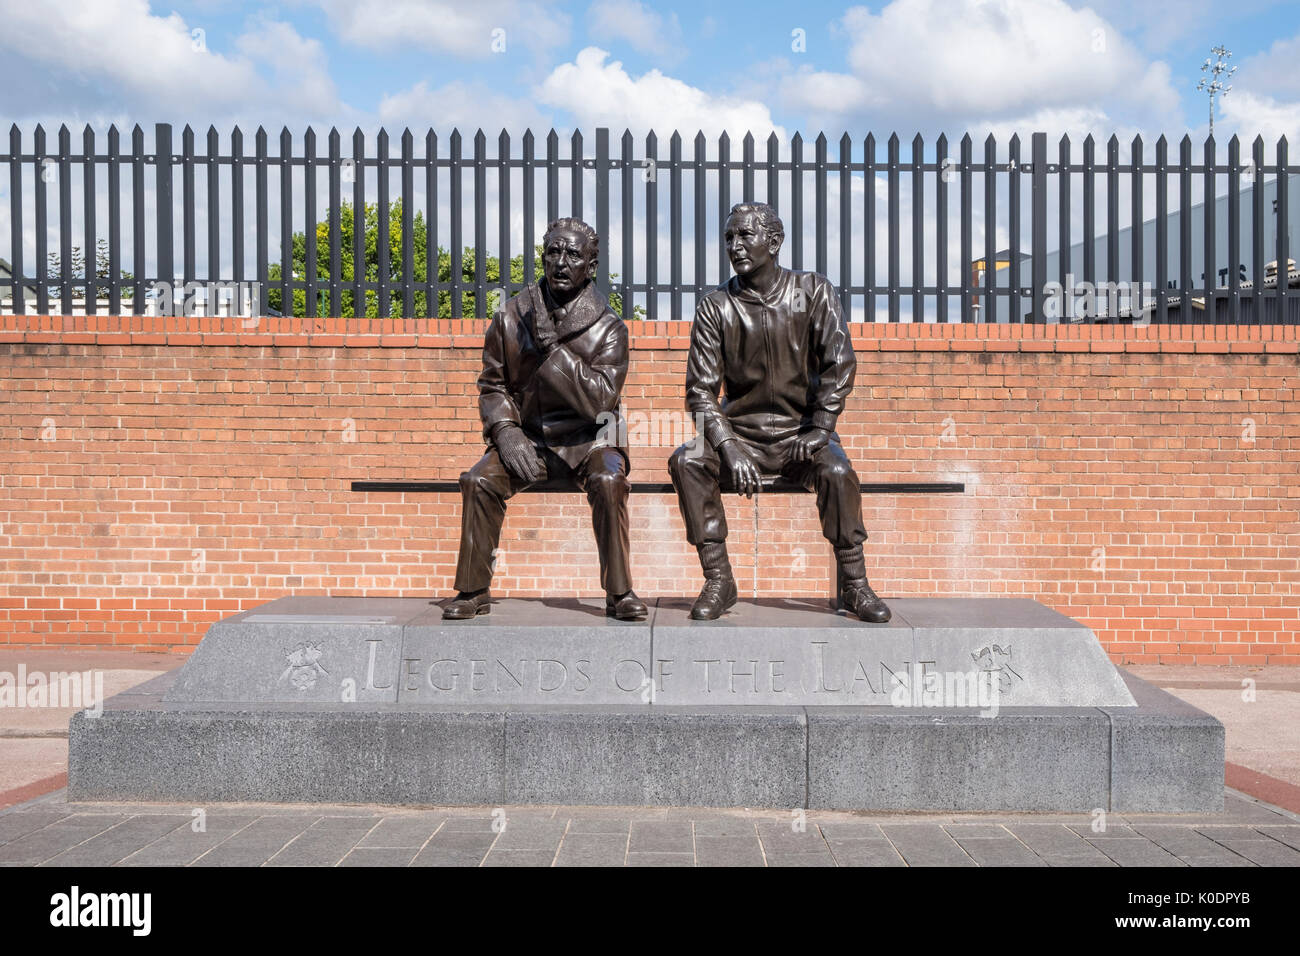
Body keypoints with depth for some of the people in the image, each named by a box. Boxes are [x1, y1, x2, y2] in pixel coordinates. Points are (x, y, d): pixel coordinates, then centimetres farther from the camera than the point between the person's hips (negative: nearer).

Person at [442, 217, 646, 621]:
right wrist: (506, 432, -9)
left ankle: (619, 592, -19)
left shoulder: (608, 329, -6)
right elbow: (492, 386, 10)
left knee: (608, 481, -33)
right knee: (478, 481, -24)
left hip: (587, 439, -2)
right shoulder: (511, 319, 2)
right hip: (527, 438, 2)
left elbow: (597, 401, -17)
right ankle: (474, 590, -7)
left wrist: (554, 347, -22)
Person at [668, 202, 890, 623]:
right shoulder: (715, 307, 0)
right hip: (741, 433, 1)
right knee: (686, 460, -26)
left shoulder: (813, 292, 0)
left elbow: (840, 363, -3)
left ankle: (854, 585, -17)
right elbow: (700, 390, -4)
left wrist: (820, 429, -13)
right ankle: (718, 580, -18)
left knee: (837, 471, -31)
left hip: (800, 432, -1)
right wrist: (729, 448, -17)